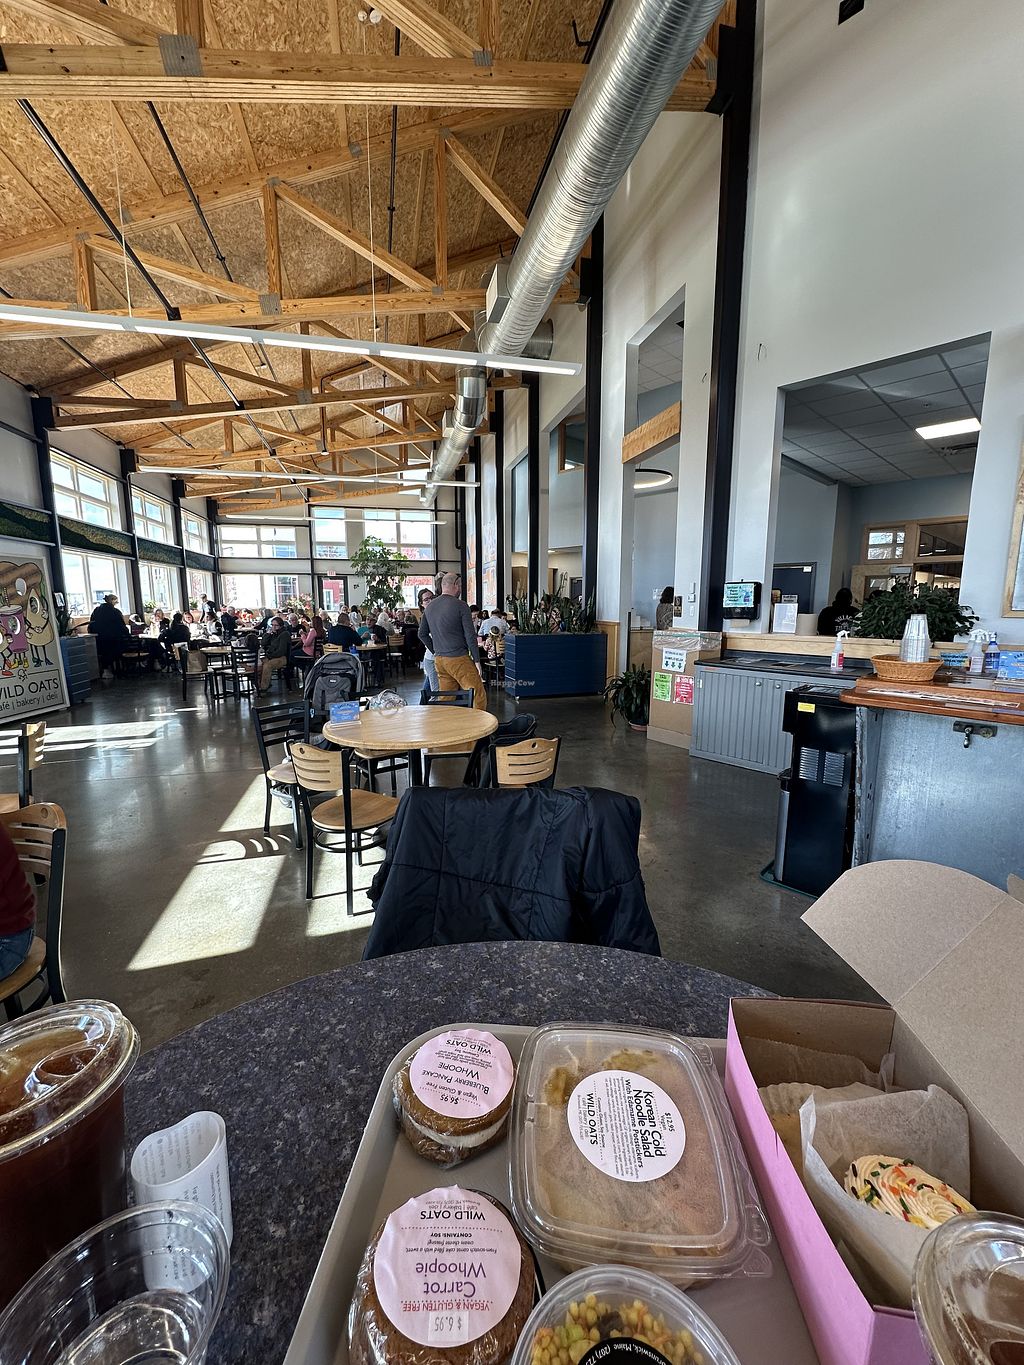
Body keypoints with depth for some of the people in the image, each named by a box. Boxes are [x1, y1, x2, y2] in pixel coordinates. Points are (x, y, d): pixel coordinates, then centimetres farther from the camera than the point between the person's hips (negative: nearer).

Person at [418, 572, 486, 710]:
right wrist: (477, 660, -6)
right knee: (479, 695, -3)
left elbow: (422, 634, 17)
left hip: (439, 660, 7)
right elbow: (470, 635, -11)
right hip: (458, 659, -7)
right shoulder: (460, 606, -9)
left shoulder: (429, 607, 10)